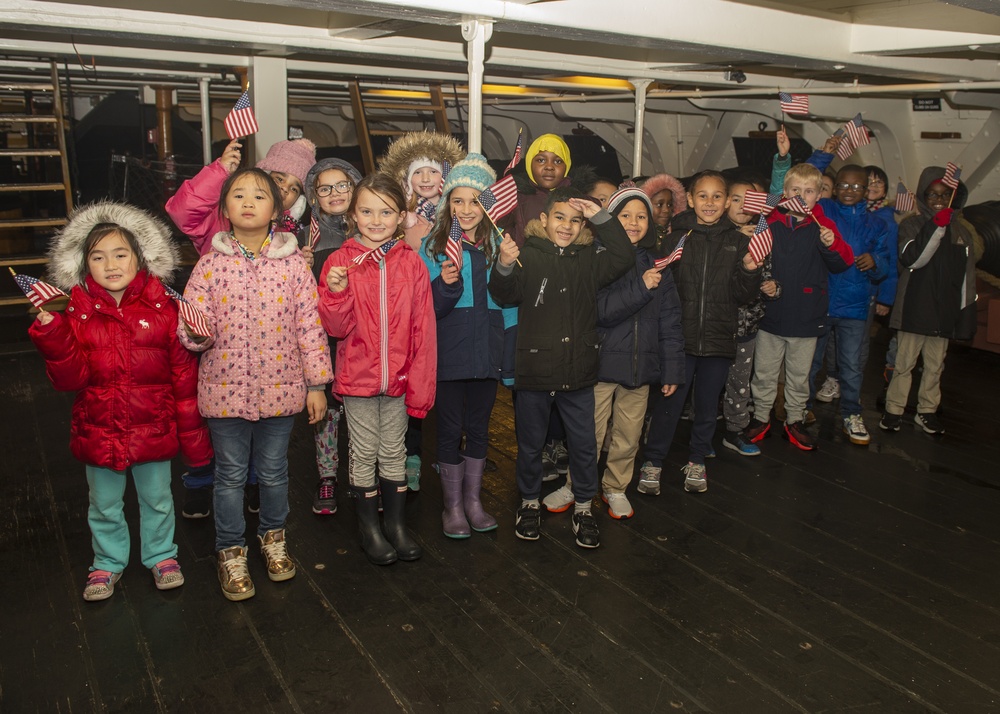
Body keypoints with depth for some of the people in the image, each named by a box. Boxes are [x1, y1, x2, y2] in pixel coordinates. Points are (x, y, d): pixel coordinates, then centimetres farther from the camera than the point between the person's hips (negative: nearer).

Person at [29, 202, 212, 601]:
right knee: (104, 506, 18)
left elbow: (185, 376, -5)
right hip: (99, 431, 1)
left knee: (157, 500, 17)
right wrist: (50, 329, -25)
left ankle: (161, 556, 40)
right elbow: (70, 379, -11)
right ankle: (108, 563, 41)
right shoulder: (77, 313, -4)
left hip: (153, 429, -1)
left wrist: (192, 435, -3)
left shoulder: (163, 309, -8)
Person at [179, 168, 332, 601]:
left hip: (280, 387, 0)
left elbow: (310, 325, -3)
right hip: (226, 388, 0)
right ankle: (231, 553, 30)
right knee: (231, 475, 12)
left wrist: (317, 383, -3)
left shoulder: (293, 263, -4)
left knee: (273, 471, 16)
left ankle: (273, 537, 39)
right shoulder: (211, 264, -3)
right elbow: (190, 329, -2)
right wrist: (195, 332, -26)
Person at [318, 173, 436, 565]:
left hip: (398, 377, 1)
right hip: (357, 375, -1)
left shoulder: (411, 263, -2)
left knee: (394, 451, 14)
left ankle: (396, 523, 31)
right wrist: (336, 293, -25)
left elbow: (423, 327, -1)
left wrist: (420, 383, -4)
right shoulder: (341, 261, -4)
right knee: (364, 453, 11)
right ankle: (369, 528, 27)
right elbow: (336, 327, -6)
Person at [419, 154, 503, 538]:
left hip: (486, 351, 3)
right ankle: (452, 506, 23)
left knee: (479, 427, 14)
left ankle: (473, 500, 30)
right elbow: (425, 308, -9)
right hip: (449, 353, -2)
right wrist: (445, 284, -23)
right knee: (450, 429, 7)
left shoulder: (497, 245, 5)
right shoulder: (432, 246, -2)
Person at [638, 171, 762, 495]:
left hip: (719, 339, 2)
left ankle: (696, 461, 32)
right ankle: (653, 462, 20)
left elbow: (742, 296, 3)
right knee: (669, 402, 4)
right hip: (680, 337, -2)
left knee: (708, 405, 14)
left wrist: (750, 271, -13)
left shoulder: (738, 242, 4)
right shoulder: (676, 239, 0)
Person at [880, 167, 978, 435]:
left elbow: (968, 275, 12)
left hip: (945, 311, 3)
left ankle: (927, 410, 22)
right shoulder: (912, 225, -1)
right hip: (914, 309, -3)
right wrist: (936, 227, -23)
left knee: (935, 366, 11)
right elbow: (912, 258, -18)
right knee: (904, 363, 3)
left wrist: (966, 310, 10)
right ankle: (893, 410, 13)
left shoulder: (963, 230, 9)